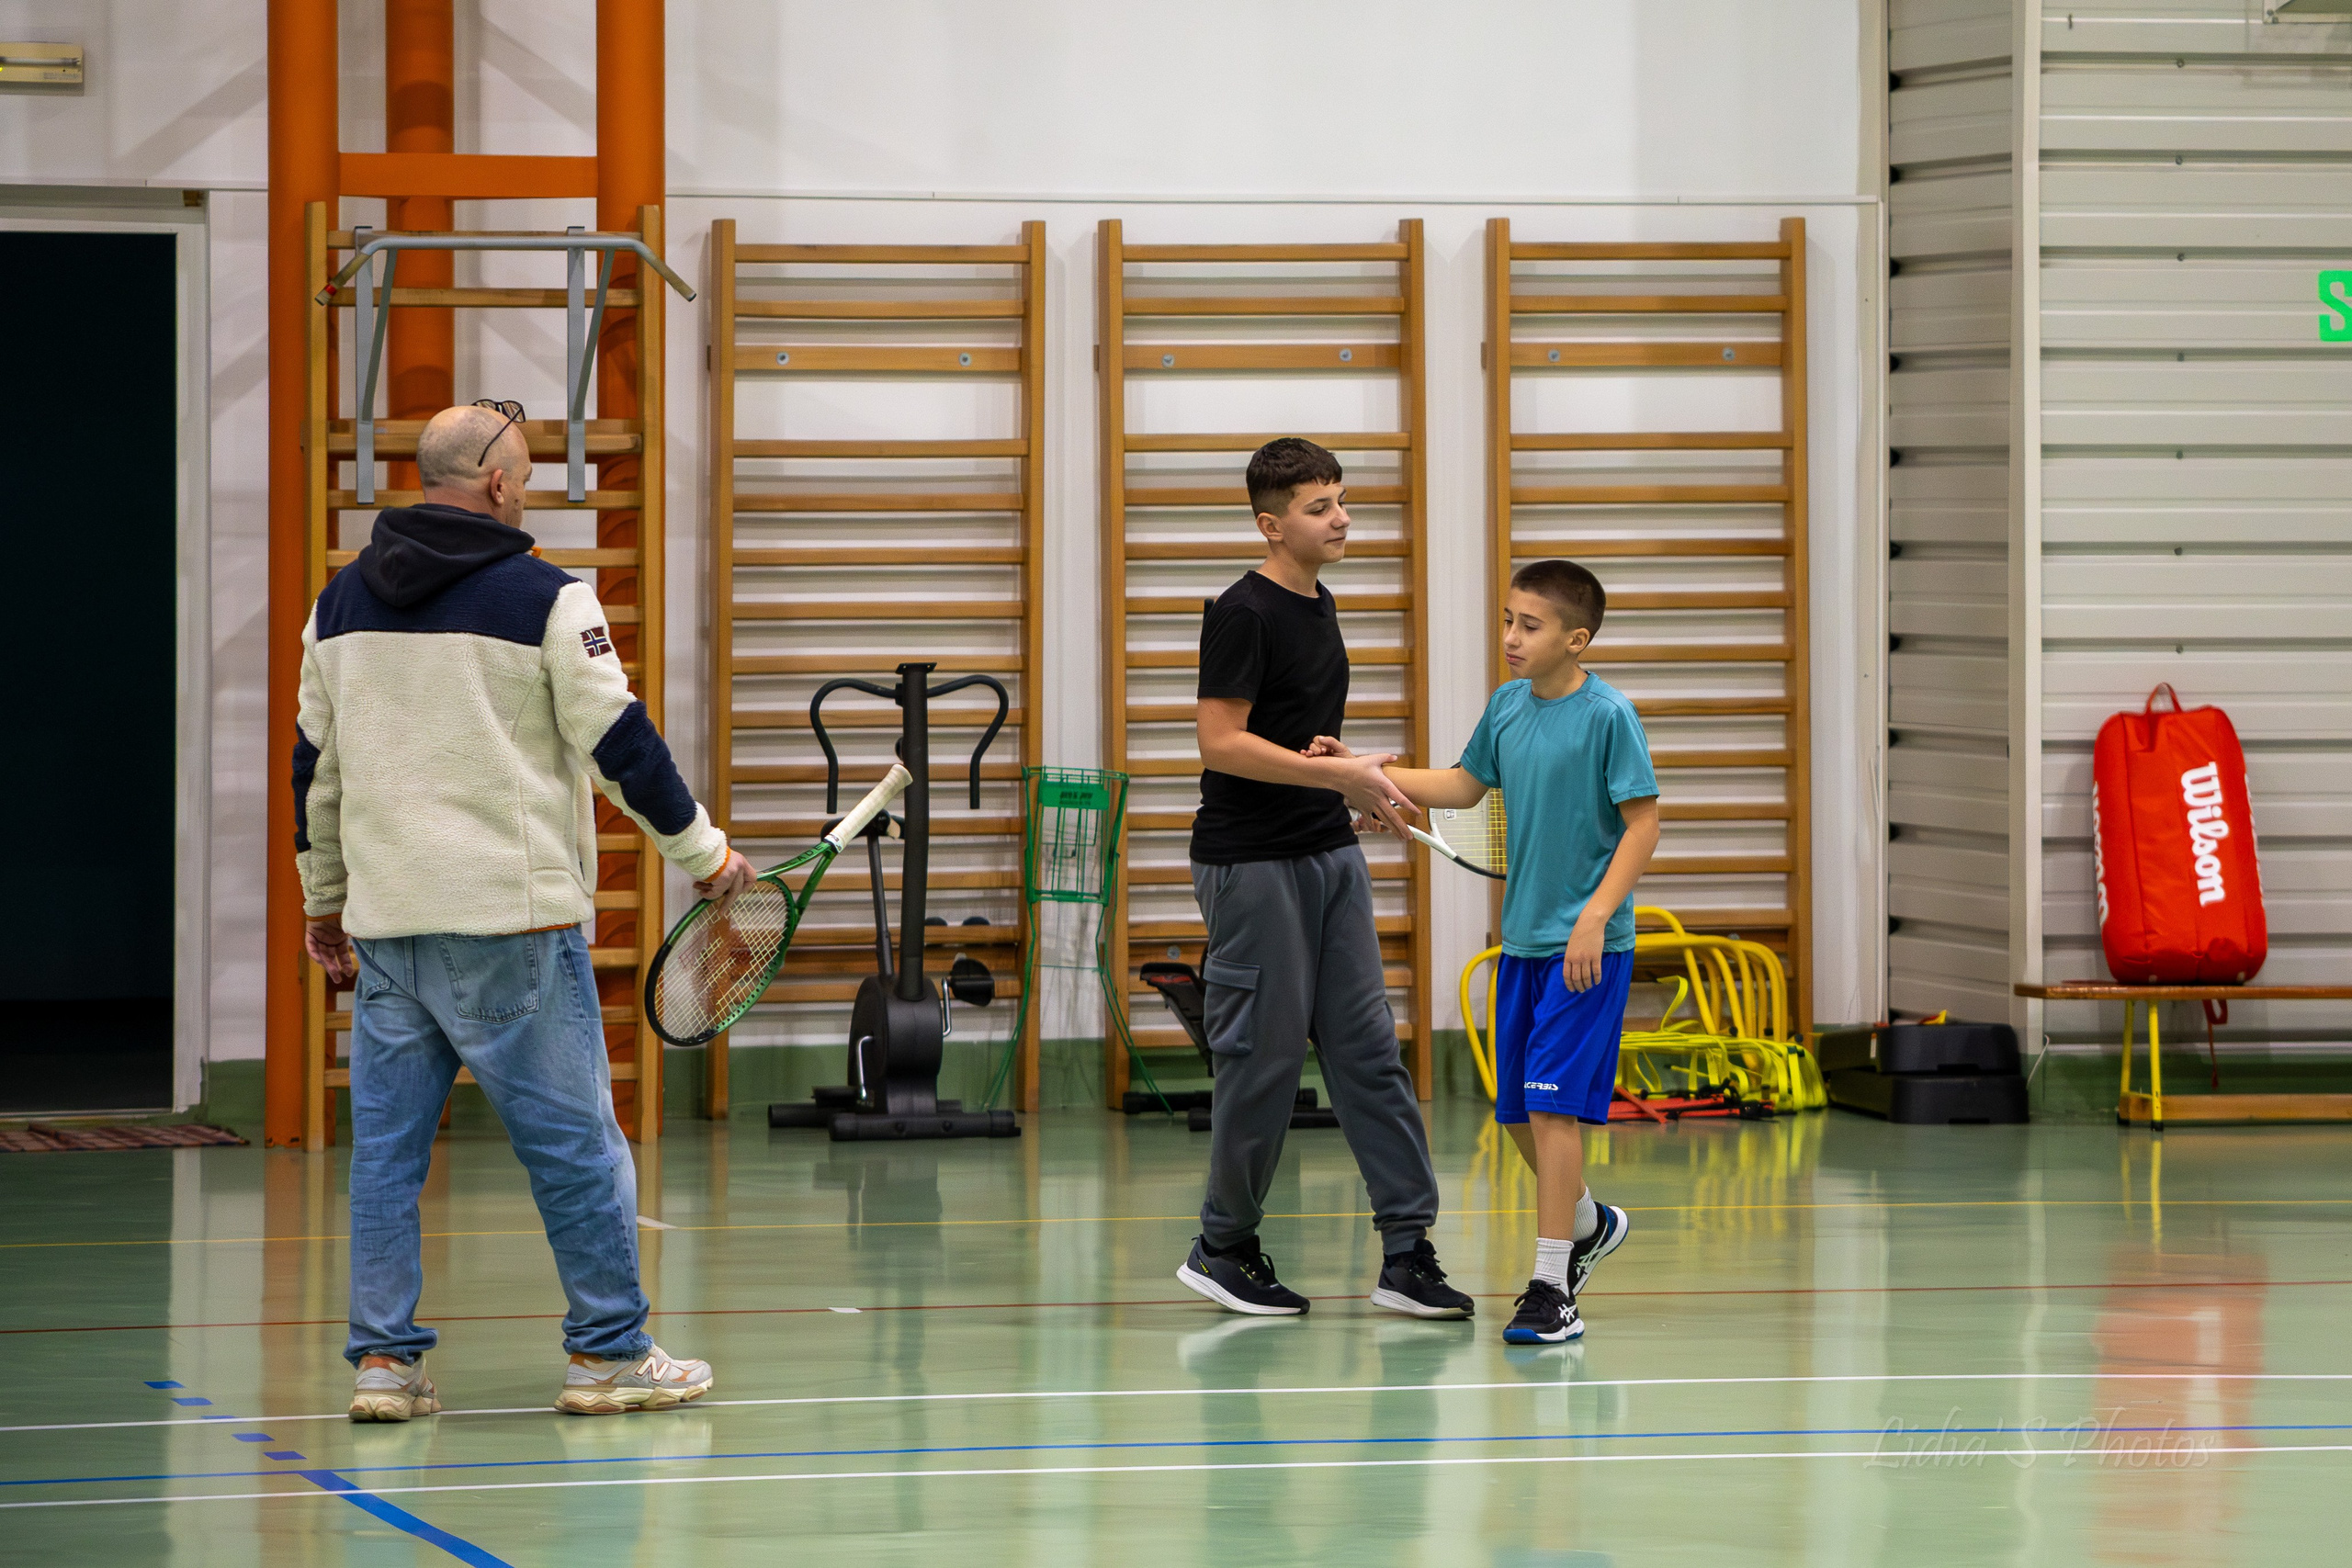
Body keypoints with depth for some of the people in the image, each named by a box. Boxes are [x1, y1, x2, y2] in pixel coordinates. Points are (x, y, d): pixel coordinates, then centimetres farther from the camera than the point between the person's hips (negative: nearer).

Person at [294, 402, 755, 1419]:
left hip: (385, 920, 6)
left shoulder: (340, 602, 10)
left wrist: (325, 900, 26)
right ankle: (608, 1354, 7)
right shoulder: (545, 599, -8)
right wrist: (702, 854, 6)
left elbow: (316, 764, 16)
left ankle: (384, 1361, 6)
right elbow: (620, 744, -7)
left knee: (388, 1143, 8)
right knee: (574, 1140, 3)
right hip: (511, 916, -5)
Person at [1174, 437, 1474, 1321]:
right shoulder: (1243, 613, -13)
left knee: (1368, 1047, 4)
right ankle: (1222, 1249, 11)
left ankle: (1406, 1249, 3)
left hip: (1329, 854, 9)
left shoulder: (1319, 606, 14)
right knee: (1265, 1056, -3)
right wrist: (1337, 775, -22)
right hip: (1252, 865, -9)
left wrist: (1359, 785, 11)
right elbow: (1221, 744, -19)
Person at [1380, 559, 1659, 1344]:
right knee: (1518, 1111, 12)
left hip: (1586, 946, -7)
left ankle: (1552, 1291, -10)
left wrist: (1596, 914, -19)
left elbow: (1643, 823, -12)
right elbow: (1466, 785, 21)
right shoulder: (1507, 705, 7)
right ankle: (1589, 1224, 37)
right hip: (1522, 939, 7)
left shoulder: (1608, 715, -12)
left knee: (1551, 1105, -12)